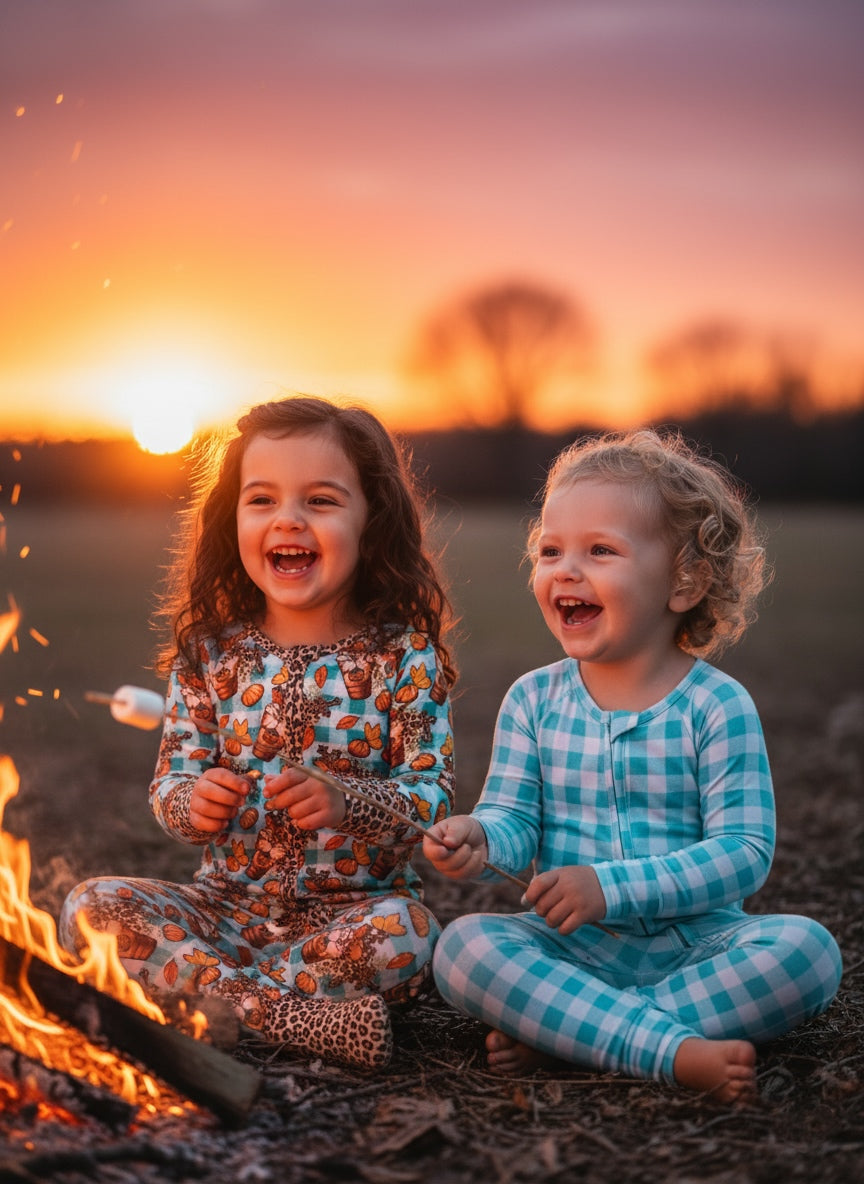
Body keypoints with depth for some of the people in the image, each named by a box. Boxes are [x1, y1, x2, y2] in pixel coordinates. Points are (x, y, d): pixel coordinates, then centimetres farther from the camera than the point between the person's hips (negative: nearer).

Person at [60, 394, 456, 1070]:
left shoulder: (404, 656, -6)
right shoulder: (210, 653, 2)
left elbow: (434, 797, -11)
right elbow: (171, 780, 4)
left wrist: (345, 801, -30)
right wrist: (193, 803, -21)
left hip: (356, 907, -3)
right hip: (231, 904, 3)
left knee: (404, 935, -34)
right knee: (90, 906, -19)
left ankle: (192, 989, -20)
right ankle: (298, 1019, -29)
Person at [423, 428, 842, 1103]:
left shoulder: (717, 706, -6)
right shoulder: (533, 700, 4)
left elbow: (744, 851, -12)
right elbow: (514, 818, 0)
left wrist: (611, 885, -22)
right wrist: (477, 838, -26)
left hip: (698, 946, -1)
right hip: (569, 948, 1)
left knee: (806, 949, -28)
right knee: (462, 947, -25)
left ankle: (557, 1034, -27)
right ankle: (673, 1049, -33)